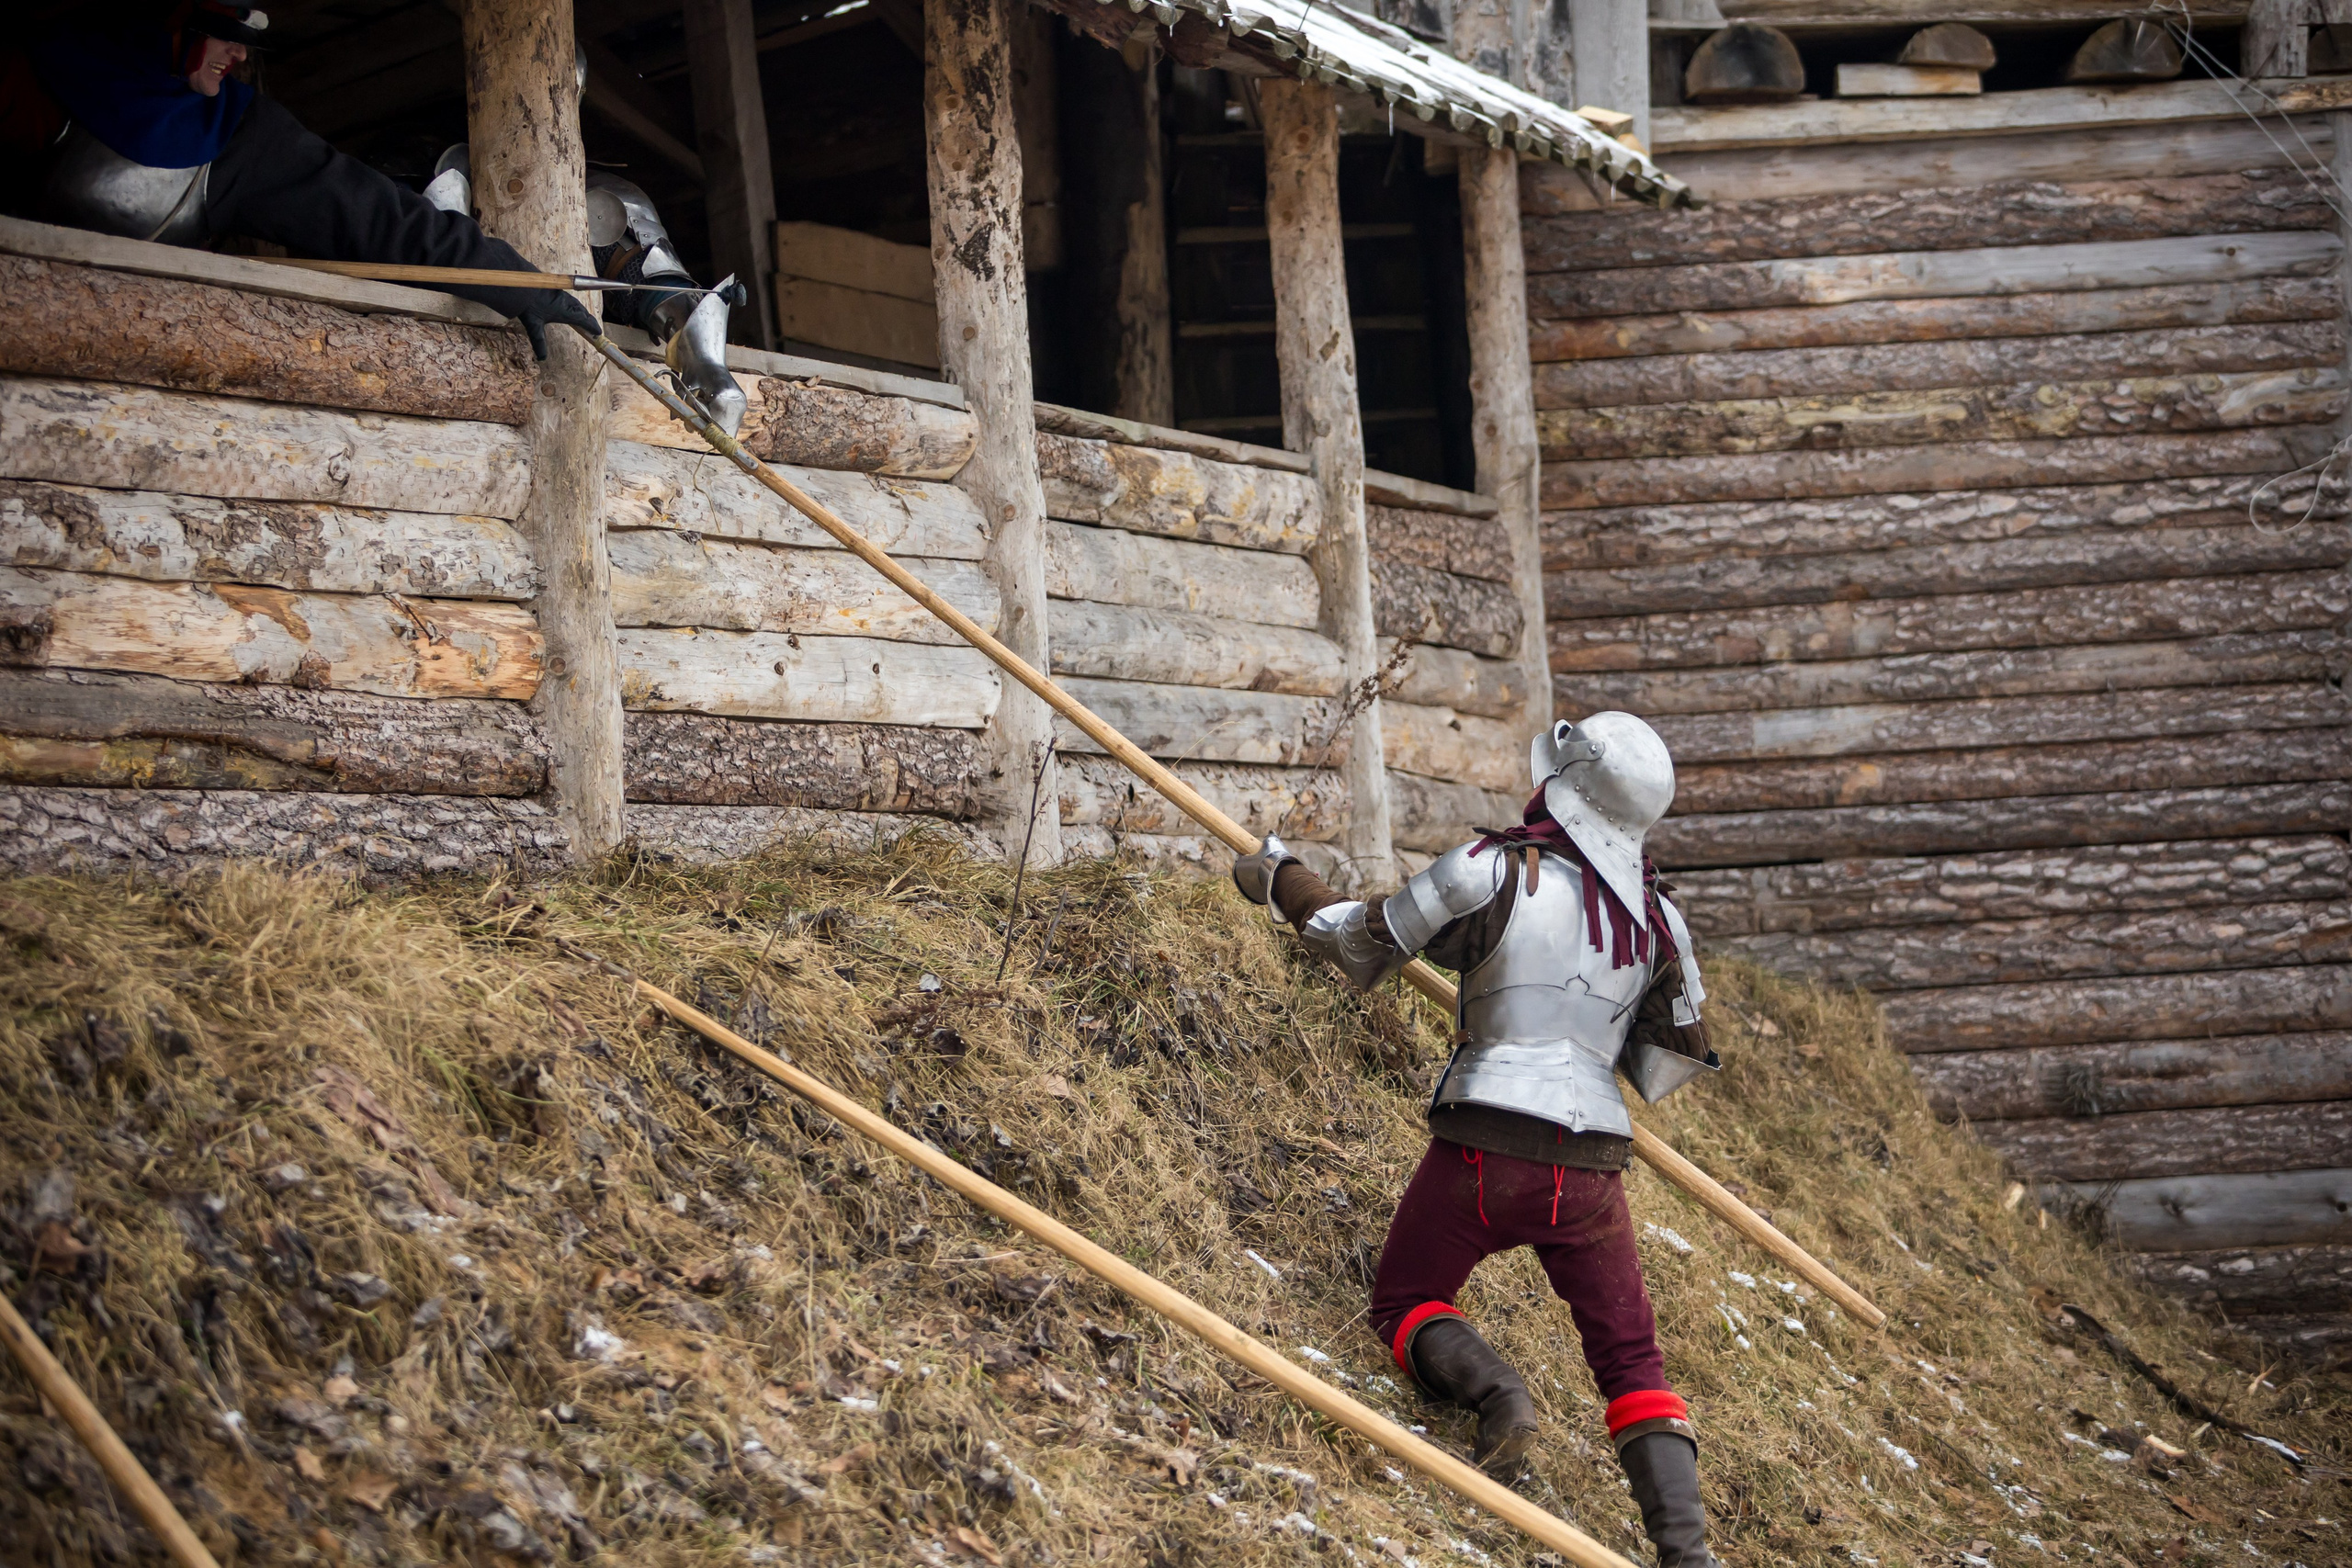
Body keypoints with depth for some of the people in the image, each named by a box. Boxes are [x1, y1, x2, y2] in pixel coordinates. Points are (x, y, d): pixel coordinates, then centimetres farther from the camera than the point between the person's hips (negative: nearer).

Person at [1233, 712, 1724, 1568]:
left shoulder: (1492, 871, -6)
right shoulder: (1658, 918, 7)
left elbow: (1361, 945, 5)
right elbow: (1678, 1061, 15)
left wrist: (1281, 879, 22)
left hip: (1488, 1146, -3)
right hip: (1594, 1166, 3)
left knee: (1405, 1304, 16)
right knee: (1630, 1358, 11)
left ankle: (1495, 1390, -15)